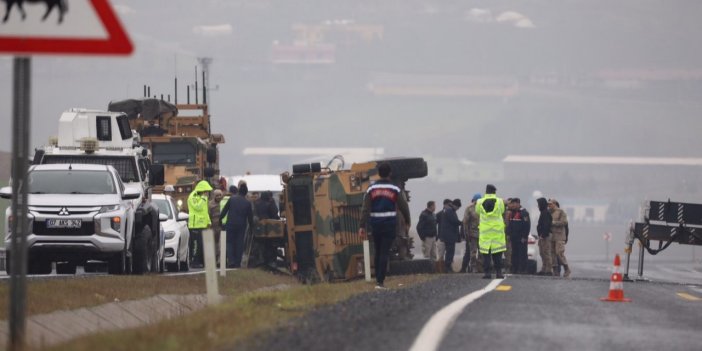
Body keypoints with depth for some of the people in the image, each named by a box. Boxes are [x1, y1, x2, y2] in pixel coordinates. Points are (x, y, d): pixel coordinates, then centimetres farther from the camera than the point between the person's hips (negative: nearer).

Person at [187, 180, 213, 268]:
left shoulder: (202, 197, 20)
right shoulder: (193, 197, -9)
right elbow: (198, 207, -23)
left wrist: (209, 221, 19)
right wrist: (204, 198, -18)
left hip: (202, 224, 9)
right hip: (195, 225, -9)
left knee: (202, 244, 9)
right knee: (196, 244, -11)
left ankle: (201, 261, 14)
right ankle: (195, 262, -10)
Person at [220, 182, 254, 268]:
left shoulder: (232, 199, -3)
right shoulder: (247, 203, 0)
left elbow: (224, 210, 0)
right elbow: (250, 216, 5)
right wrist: (251, 226, 18)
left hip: (230, 225, -1)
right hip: (242, 226, 1)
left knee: (230, 243, 6)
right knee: (239, 244, 7)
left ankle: (231, 261, -10)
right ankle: (237, 263, 5)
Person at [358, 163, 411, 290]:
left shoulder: (371, 189, 2)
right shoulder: (394, 189, -3)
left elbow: (365, 209, -4)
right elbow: (403, 206, 2)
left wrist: (362, 226, -5)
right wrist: (407, 221, 20)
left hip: (375, 224, 2)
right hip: (390, 224, -2)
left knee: (378, 252, 17)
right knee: (385, 253, -4)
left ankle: (378, 278, 20)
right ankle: (380, 281, -11)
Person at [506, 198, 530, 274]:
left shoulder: (523, 212, -11)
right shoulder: (512, 212, 15)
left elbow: (527, 225, -16)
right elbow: (509, 224, 22)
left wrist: (524, 237, -18)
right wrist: (508, 234, 13)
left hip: (521, 237, -8)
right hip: (514, 236, 8)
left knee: (522, 253, -6)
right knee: (514, 253, 9)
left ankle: (522, 269, -6)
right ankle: (514, 268, 12)